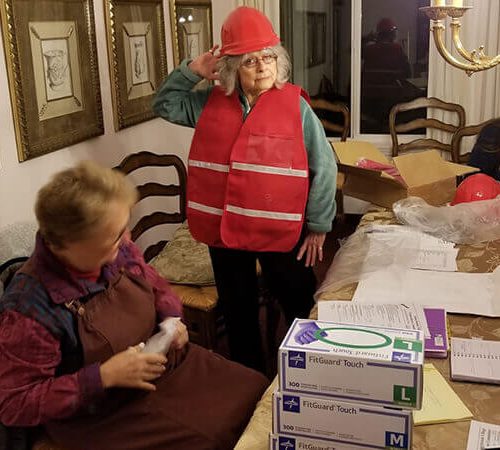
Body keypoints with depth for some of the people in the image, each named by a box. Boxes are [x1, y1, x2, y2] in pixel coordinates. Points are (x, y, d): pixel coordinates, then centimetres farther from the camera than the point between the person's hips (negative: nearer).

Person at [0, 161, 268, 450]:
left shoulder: (118, 249, -10)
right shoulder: (30, 309, -29)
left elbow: (157, 286, 12)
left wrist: (172, 319, -10)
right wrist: (104, 376, -28)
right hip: (106, 415, -6)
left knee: (258, 394, 2)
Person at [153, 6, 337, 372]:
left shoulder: (295, 105, -8)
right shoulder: (211, 102, 2)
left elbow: (323, 167, -6)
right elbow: (165, 105, 14)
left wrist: (317, 227, -7)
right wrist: (191, 71, -2)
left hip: (282, 231, -3)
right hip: (224, 229, 4)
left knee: (301, 310, 11)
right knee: (238, 311, 19)